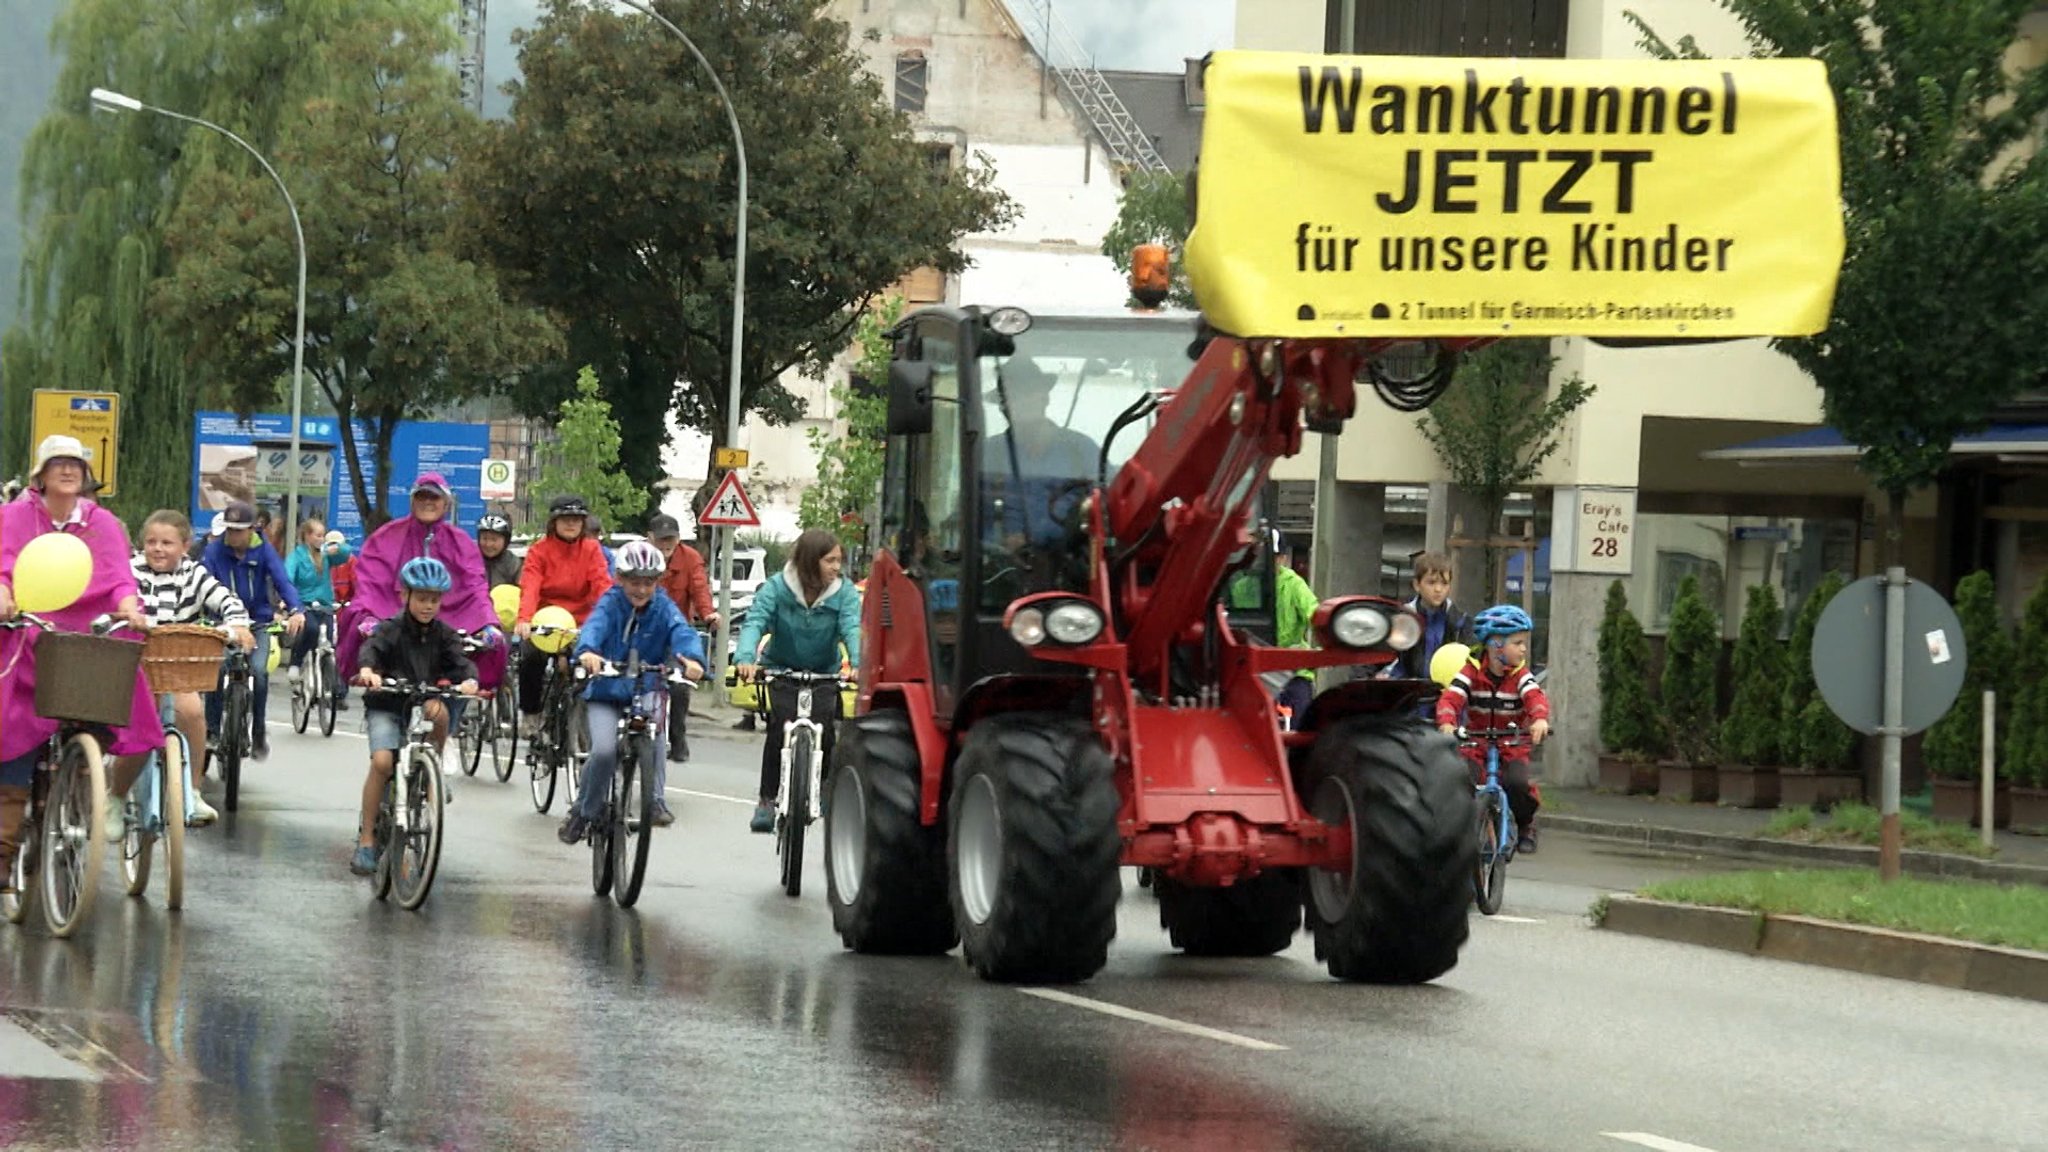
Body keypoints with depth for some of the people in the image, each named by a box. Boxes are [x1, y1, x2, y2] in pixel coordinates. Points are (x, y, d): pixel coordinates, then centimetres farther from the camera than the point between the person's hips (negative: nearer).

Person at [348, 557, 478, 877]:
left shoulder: (443, 634, 3)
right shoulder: (391, 630, -7)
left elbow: (459, 659, -12)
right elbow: (372, 648, -25)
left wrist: (469, 679, -36)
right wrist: (367, 669, -49)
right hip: (386, 706, -3)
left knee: (439, 710, -31)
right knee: (382, 761, -23)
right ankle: (366, 839, -14)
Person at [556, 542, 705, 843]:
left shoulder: (664, 609, -5)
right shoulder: (611, 603, -8)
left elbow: (683, 632, -24)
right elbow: (595, 625, -29)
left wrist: (693, 658, -48)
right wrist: (587, 651, -53)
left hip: (646, 687, 1)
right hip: (605, 691, -1)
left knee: (651, 723, -32)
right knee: (604, 750, -20)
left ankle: (656, 802, -22)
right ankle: (584, 812, 6)